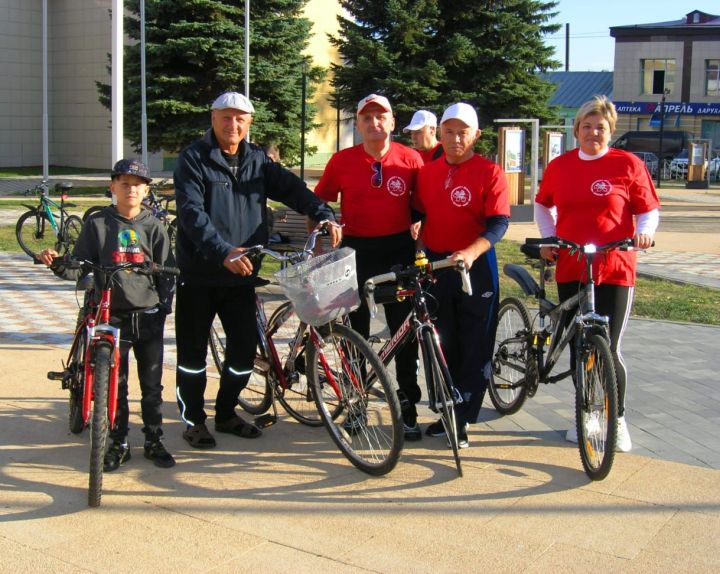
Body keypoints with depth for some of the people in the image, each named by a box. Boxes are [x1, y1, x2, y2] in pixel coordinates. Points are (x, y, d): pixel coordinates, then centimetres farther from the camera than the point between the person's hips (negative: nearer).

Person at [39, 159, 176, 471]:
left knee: (152, 383, 8)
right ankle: (118, 443, 16)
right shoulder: (97, 223, 1)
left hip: (148, 314, 1)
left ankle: (154, 440, 20)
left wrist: (165, 305, -2)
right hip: (113, 314, -1)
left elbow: (165, 270, 6)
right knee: (115, 383, 4)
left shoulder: (153, 226, 4)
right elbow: (80, 266, 2)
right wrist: (58, 264, -17)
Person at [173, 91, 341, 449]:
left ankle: (226, 413, 27)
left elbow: (292, 188, -1)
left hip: (241, 274, 4)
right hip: (198, 274, -4)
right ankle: (193, 420, 21)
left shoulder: (257, 160, 8)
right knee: (193, 350, 5)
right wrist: (223, 251, -35)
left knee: (245, 346, 7)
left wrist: (324, 216, -19)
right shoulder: (194, 159, -8)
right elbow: (192, 212, -21)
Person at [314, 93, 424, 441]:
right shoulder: (342, 161, -2)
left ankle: (408, 408, 13)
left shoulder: (410, 159, -2)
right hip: (356, 249, 0)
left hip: (399, 250, 0)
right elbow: (319, 202, 7)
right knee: (356, 329, 9)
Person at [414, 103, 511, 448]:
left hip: (476, 266, -4)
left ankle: (463, 420, 11)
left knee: (475, 348, 1)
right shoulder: (428, 172, 8)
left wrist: (470, 253, -30)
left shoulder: (489, 172, -8)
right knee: (443, 344, 12)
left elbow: (499, 223, -16)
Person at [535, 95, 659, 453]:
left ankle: (617, 419, 16)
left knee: (607, 350, -4)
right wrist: (548, 237, 6)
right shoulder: (559, 166, 7)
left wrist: (644, 231, -16)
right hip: (570, 270, 3)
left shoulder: (628, 164, -1)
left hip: (614, 271, -3)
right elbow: (542, 204, 21)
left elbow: (649, 210, 4)